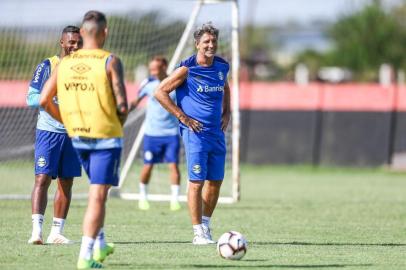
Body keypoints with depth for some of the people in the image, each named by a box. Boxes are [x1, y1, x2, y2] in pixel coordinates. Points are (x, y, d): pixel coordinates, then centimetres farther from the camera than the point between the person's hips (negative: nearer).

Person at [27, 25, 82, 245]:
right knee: (42, 179, -12)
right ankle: (36, 230, -14)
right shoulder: (47, 66, -3)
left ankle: (56, 232, 11)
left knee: (66, 183, 5)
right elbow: (31, 98, -7)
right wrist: (56, 99, -20)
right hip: (48, 131, -5)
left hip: (74, 133, 5)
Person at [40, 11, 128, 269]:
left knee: (98, 190, 25)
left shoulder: (65, 63, 2)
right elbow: (122, 105, -17)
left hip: (77, 137, 5)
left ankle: (100, 245, 29)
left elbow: (44, 100, 2)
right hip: (106, 136, -5)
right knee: (98, 196, -4)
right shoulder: (111, 62, -12)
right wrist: (118, 125, 4)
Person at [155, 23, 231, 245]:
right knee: (197, 182, -8)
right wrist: (182, 117, -11)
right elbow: (160, 92, -8)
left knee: (215, 182, 10)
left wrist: (226, 113, 15)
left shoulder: (222, 66, 7)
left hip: (217, 132, 6)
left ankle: (205, 224, 25)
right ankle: (199, 233, -5)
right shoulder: (187, 69, -11)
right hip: (195, 132, -6)